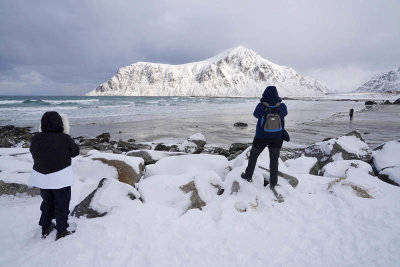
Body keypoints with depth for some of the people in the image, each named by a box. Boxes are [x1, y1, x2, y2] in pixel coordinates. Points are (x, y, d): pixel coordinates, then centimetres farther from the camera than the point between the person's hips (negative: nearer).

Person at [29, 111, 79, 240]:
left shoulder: (36, 139, -9)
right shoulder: (65, 139, -20)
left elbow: (35, 155, 5)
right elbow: (75, 151, -6)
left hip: (41, 178, 4)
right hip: (61, 178, -4)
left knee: (47, 202, 25)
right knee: (62, 205, 13)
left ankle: (45, 228, 40)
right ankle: (61, 232, 24)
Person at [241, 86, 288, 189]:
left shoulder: (261, 106, -16)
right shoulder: (282, 106, -10)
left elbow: (255, 114, 3)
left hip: (261, 137, -2)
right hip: (277, 138, 2)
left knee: (253, 156, 21)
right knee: (274, 160, 17)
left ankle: (248, 176, 33)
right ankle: (273, 183, 24)